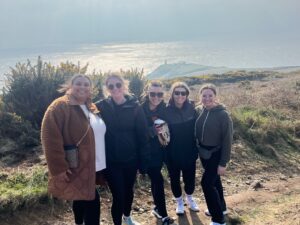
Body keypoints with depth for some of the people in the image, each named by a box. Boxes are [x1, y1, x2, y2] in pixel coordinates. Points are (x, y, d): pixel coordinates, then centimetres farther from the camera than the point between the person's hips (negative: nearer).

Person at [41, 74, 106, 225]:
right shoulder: (59, 107, -15)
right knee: (91, 202, -5)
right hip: (76, 168, -8)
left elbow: (99, 134, 21)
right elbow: (51, 140, -21)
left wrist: (102, 162, 16)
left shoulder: (91, 108, 11)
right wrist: (60, 170, -23)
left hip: (93, 167, 8)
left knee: (81, 199, 21)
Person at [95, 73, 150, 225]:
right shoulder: (101, 107, -7)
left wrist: (143, 162, -6)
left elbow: (143, 136, -6)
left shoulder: (135, 107, -7)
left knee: (128, 191, 20)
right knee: (118, 196, 0)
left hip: (131, 159, 2)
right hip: (111, 161, -1)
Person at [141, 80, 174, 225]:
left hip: (159, 150, 4)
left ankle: (157, 208, 35)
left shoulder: (164, 109, -3)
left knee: (156, 179, 17)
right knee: (158, 179, -4)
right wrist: (152, 130, -27)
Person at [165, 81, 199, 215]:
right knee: (175, 178, 13)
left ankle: (189, 198, 42)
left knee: (189, 177, 13)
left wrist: (196, 150, -2)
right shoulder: (167, 111, -13)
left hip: (189, 152, 2)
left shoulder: (191, 109, -6)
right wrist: (165, 154, -13)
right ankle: (179, 202, 38)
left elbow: (196, 130, 0)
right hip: (172, 154, -2)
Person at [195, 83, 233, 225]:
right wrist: (198, 150, 5)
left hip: (216, 154, -6)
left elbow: (227, 140, -17)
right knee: (214, 180, 20)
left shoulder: (222, 114, -19)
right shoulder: (200, 111, -2)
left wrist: (223, 163, -17)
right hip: (204, 153, 6)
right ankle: (221, 207, 41)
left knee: (206, 183, -8)